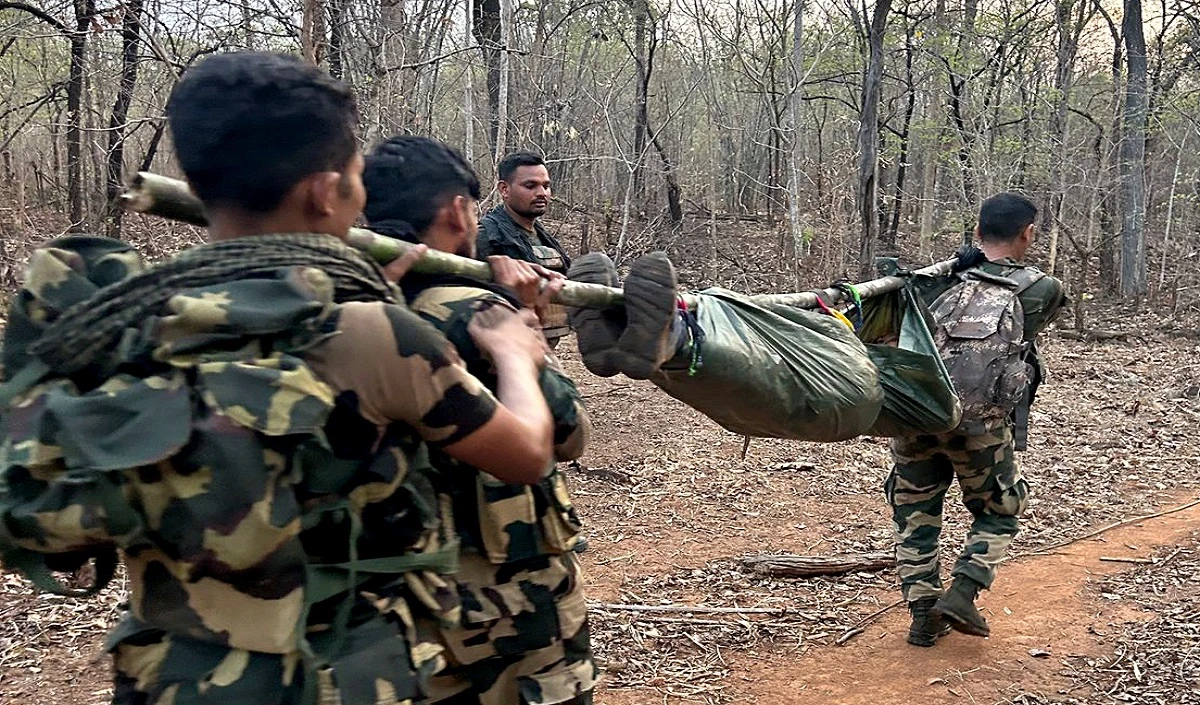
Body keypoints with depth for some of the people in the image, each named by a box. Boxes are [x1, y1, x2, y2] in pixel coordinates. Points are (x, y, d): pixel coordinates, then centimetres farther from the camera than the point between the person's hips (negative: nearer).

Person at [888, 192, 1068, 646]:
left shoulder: (944, 276, 19)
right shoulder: (1043, 289, 14)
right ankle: (960, 596, 5)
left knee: (914, 511, 19)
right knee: (997, 512, 20)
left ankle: (922, 614, 17)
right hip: (977, 417, -2)